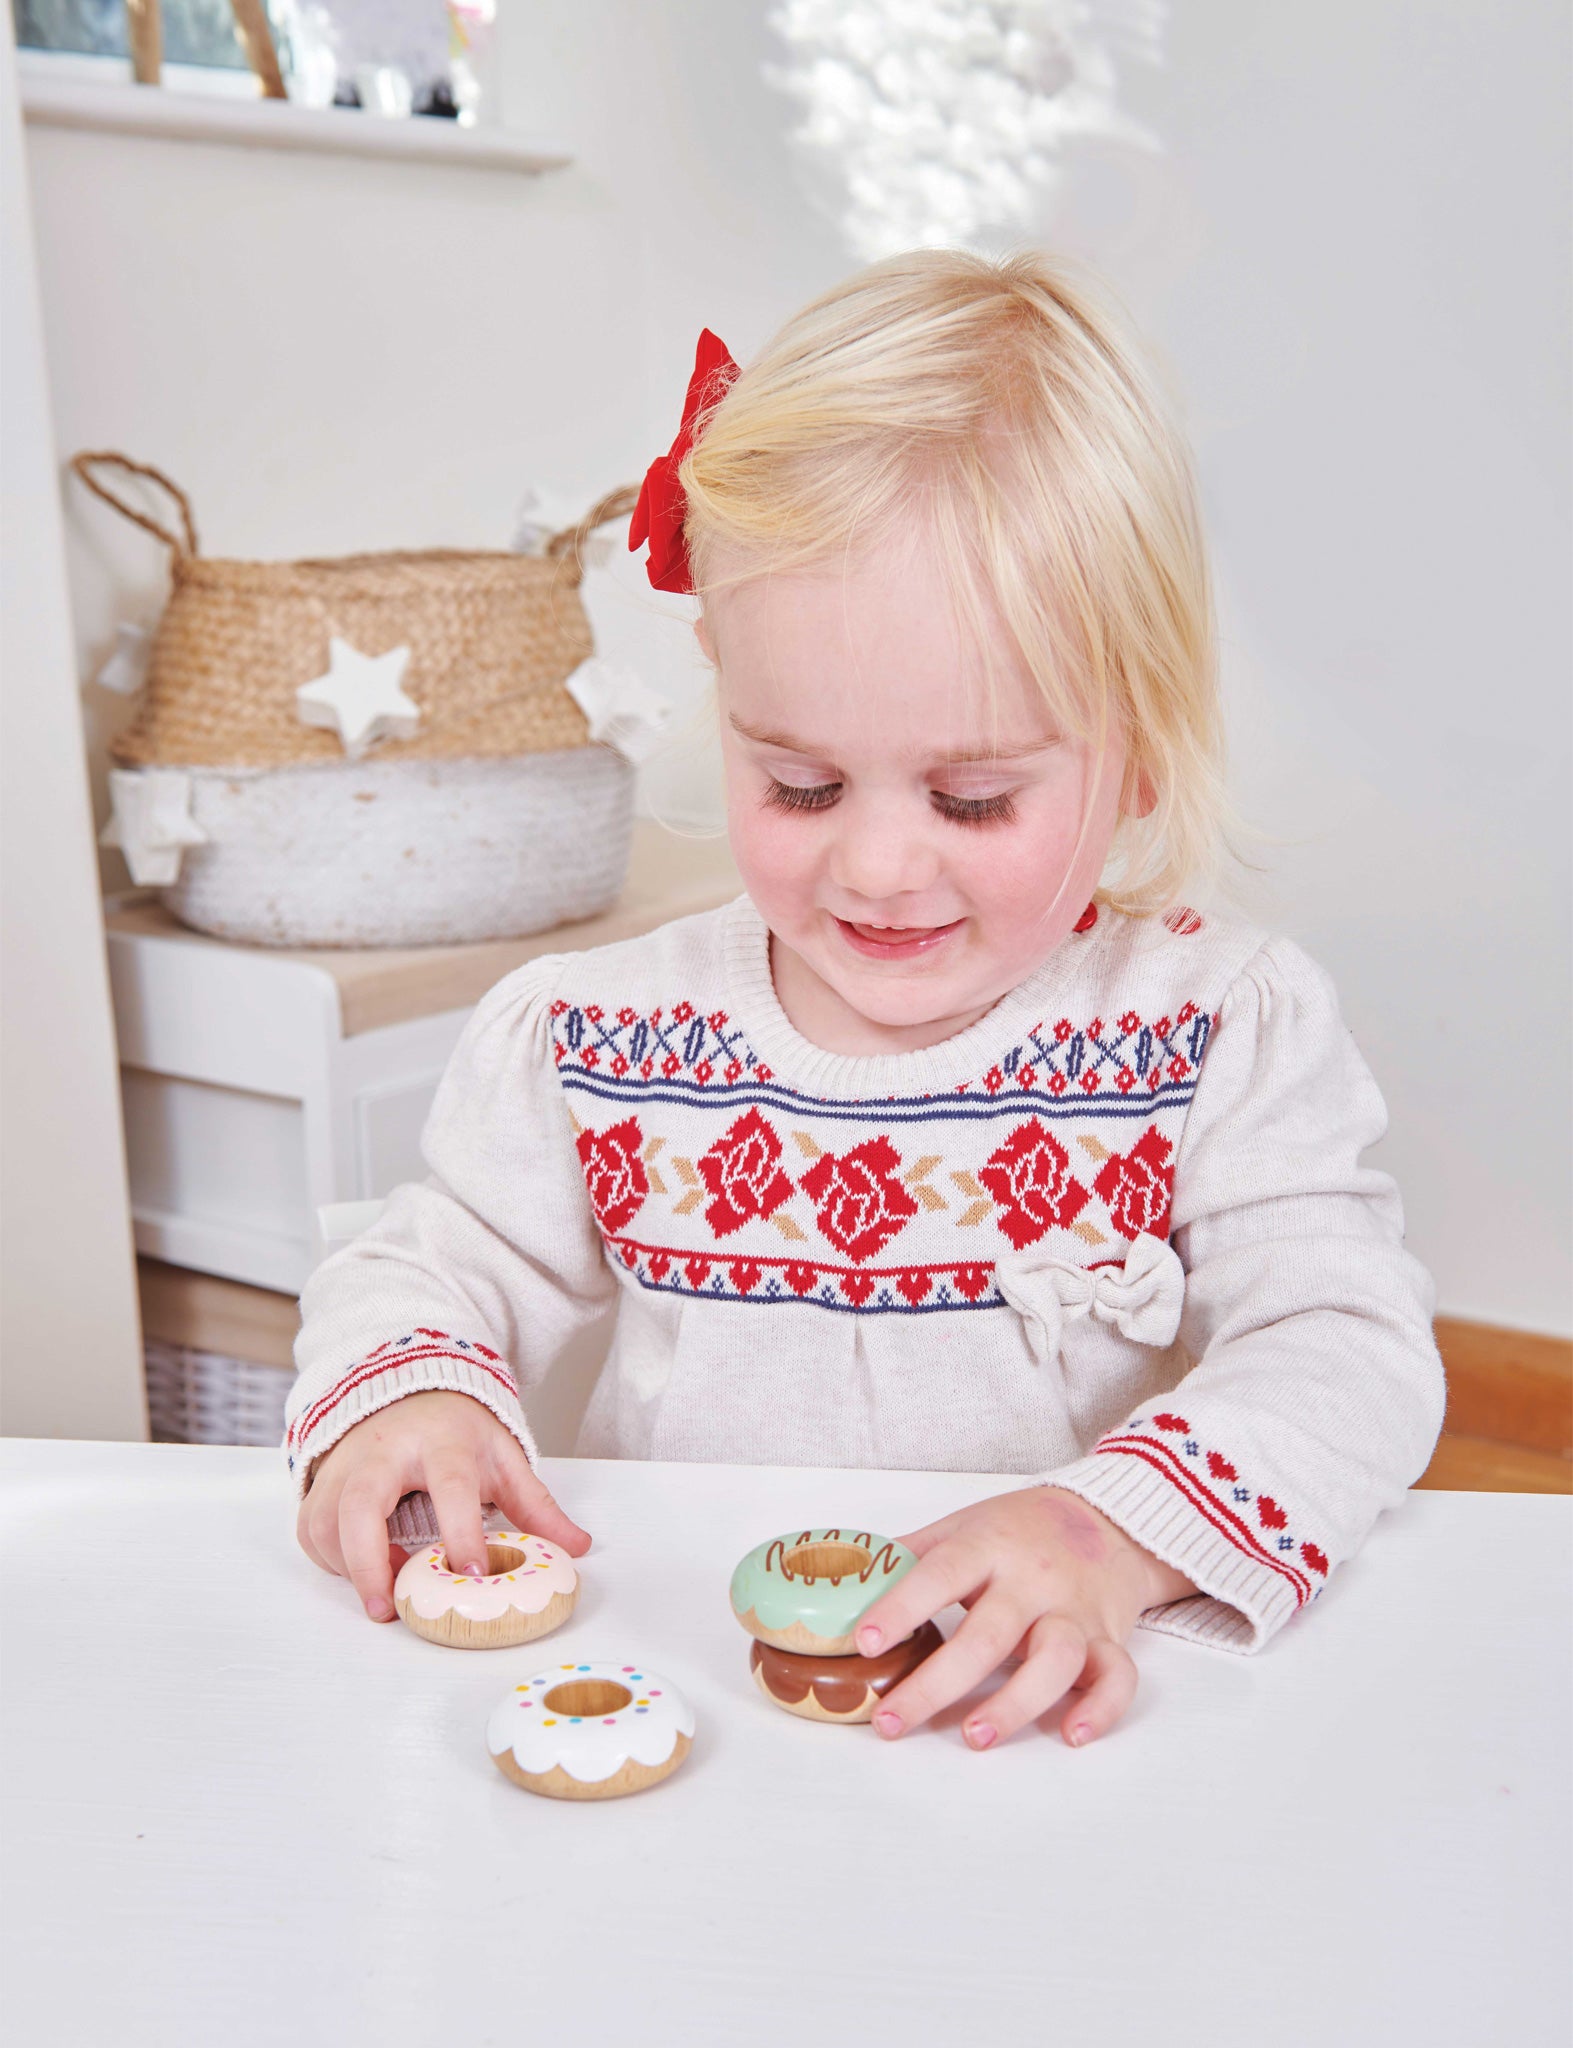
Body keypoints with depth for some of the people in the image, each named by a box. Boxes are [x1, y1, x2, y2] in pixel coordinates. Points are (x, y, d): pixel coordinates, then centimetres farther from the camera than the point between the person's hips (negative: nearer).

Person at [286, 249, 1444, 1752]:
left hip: (1057, 1739, -2)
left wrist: (1116, 1532, -28)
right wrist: (396, 1397, -13)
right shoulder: (592, 1048, -1)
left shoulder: (1229, 1034, -6)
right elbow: (437, 1269, 10)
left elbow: (1349, 1351, -11)